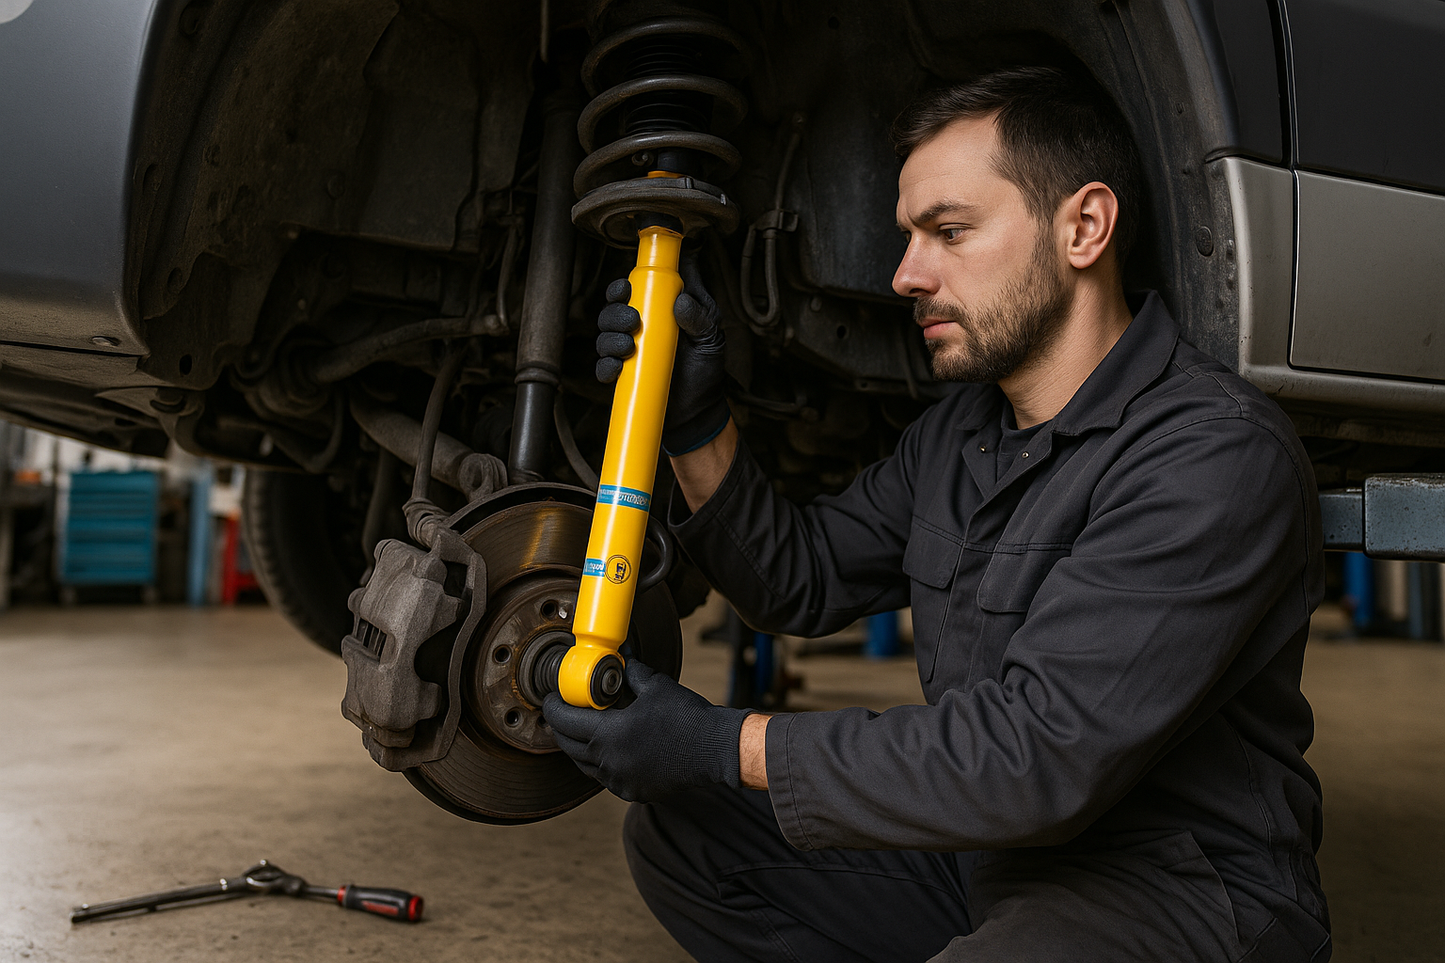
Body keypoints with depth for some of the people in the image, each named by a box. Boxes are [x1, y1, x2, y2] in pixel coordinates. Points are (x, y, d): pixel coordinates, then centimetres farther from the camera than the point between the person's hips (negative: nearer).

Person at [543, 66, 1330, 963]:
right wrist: (694, 424, -5)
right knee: (679, 831, 1)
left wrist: (726, 748, -23)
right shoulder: (958, 434, 6)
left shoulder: (1217, 454, -22)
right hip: (985, 854, 8)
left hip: (1178, 891, -7)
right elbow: (802, 576, 11)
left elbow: (1042, 757, -29)